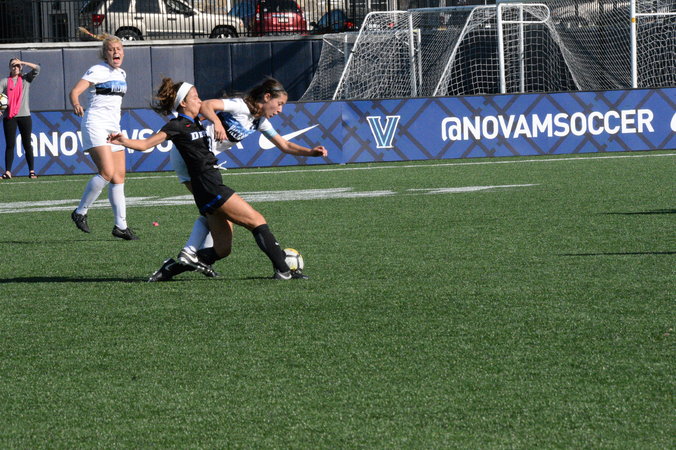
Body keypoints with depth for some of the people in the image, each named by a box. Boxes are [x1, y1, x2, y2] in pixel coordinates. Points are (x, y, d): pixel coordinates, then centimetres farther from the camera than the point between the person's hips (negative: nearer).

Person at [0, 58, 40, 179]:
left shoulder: (26, 79, 11)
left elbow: (37, 68, 1)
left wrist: (21, 62, 1)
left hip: (24, 115, 1)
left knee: (27, 144, 1)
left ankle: (32, 171, 2)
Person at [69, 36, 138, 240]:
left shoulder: (121, 73, 15)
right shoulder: (98, 71, -8)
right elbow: (75, 91, -20)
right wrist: (76, 104, -39)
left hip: (113, 127, 8)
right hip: (95, 125, -8)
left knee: (119, 176, 4)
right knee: (107, 172, -21)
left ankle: (121, 226, 8)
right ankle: (80, 212, -7)